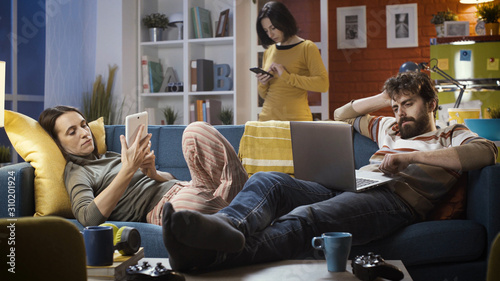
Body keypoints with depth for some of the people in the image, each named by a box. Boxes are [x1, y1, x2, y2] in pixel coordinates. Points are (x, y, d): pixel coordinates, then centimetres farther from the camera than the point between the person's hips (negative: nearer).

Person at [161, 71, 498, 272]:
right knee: (267, 180, -20)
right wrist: (385, 98, 32)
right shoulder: (389, 128, 38)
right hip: (347, 186, 7)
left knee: (306, 218, -38)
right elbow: (341, 115, 49)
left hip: (395, 198, -7)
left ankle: (217, 253, -62)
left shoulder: (451, 136, 20)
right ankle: (228, 226, -53)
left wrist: (410, 157, -13)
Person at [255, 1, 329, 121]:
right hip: (267, 117, 5)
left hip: (295, 120, -5)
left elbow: (323, 84, -15)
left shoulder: (307, 47, -2)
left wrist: (287, 76, -18)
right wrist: (263, 84, -3)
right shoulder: (269, 51, 13)